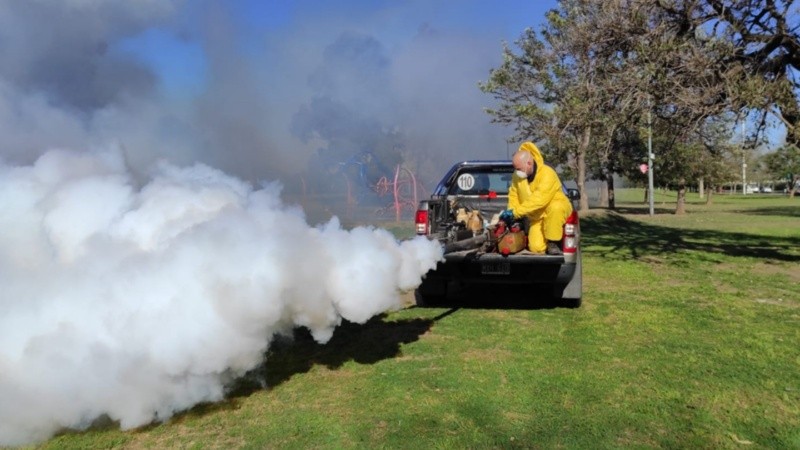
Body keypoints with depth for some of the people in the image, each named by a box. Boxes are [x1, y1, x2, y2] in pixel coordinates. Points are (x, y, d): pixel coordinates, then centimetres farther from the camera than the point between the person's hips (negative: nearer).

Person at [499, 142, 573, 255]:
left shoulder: (547, 173, -28)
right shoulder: (517, 175, -7)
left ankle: (553, 243, -24)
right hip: (536, 217, 4)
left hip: (558, 209, -4)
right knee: (536, 248, -18)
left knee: (555, 208, -40)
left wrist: (516, 212, -38)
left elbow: (538, 200, -37)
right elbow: (513, 195, 1)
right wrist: (511, 214, -16)